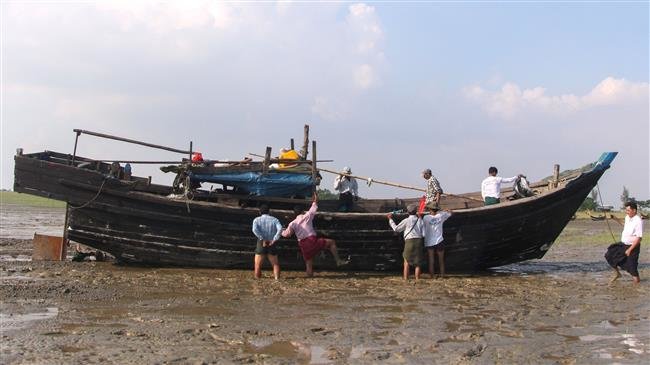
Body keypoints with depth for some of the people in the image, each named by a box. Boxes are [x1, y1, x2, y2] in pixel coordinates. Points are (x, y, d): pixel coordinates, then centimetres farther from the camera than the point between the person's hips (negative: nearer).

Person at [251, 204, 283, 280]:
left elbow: (255, 230, -16)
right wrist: (274, 240, -12)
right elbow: (280, 229, -12)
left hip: (261, 244, -1)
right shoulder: (274, 219, 6)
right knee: (275, 264, 13)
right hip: (272, 245, 1)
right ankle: (277, 278, 1)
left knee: (258, 264, 10)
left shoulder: (257, 220, 4)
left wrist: (262, 239, -15)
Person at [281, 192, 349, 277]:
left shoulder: (293, 223, 8)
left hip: (303, 245, 3)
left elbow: (287, 234, -3)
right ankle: (338, 261, 2)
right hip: (312, 240, -3)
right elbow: (313, 209, 21)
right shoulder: (307, 216, 5)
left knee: (308, 263, 12)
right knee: (332, 242, 8)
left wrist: (282, 232, 18)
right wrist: (315, 201, 37)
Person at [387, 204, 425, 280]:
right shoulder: (420, 220, 7)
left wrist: (390, 219, 13)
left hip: (409, 241, -3)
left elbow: (396, 228, 4)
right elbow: (423, 233, 2)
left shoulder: (407, 220, -3)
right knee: (417, 262, 8)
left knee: (407, 261, 5)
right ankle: (417, 279, 4)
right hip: (419, 240, 3)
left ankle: (406, 279, -1)